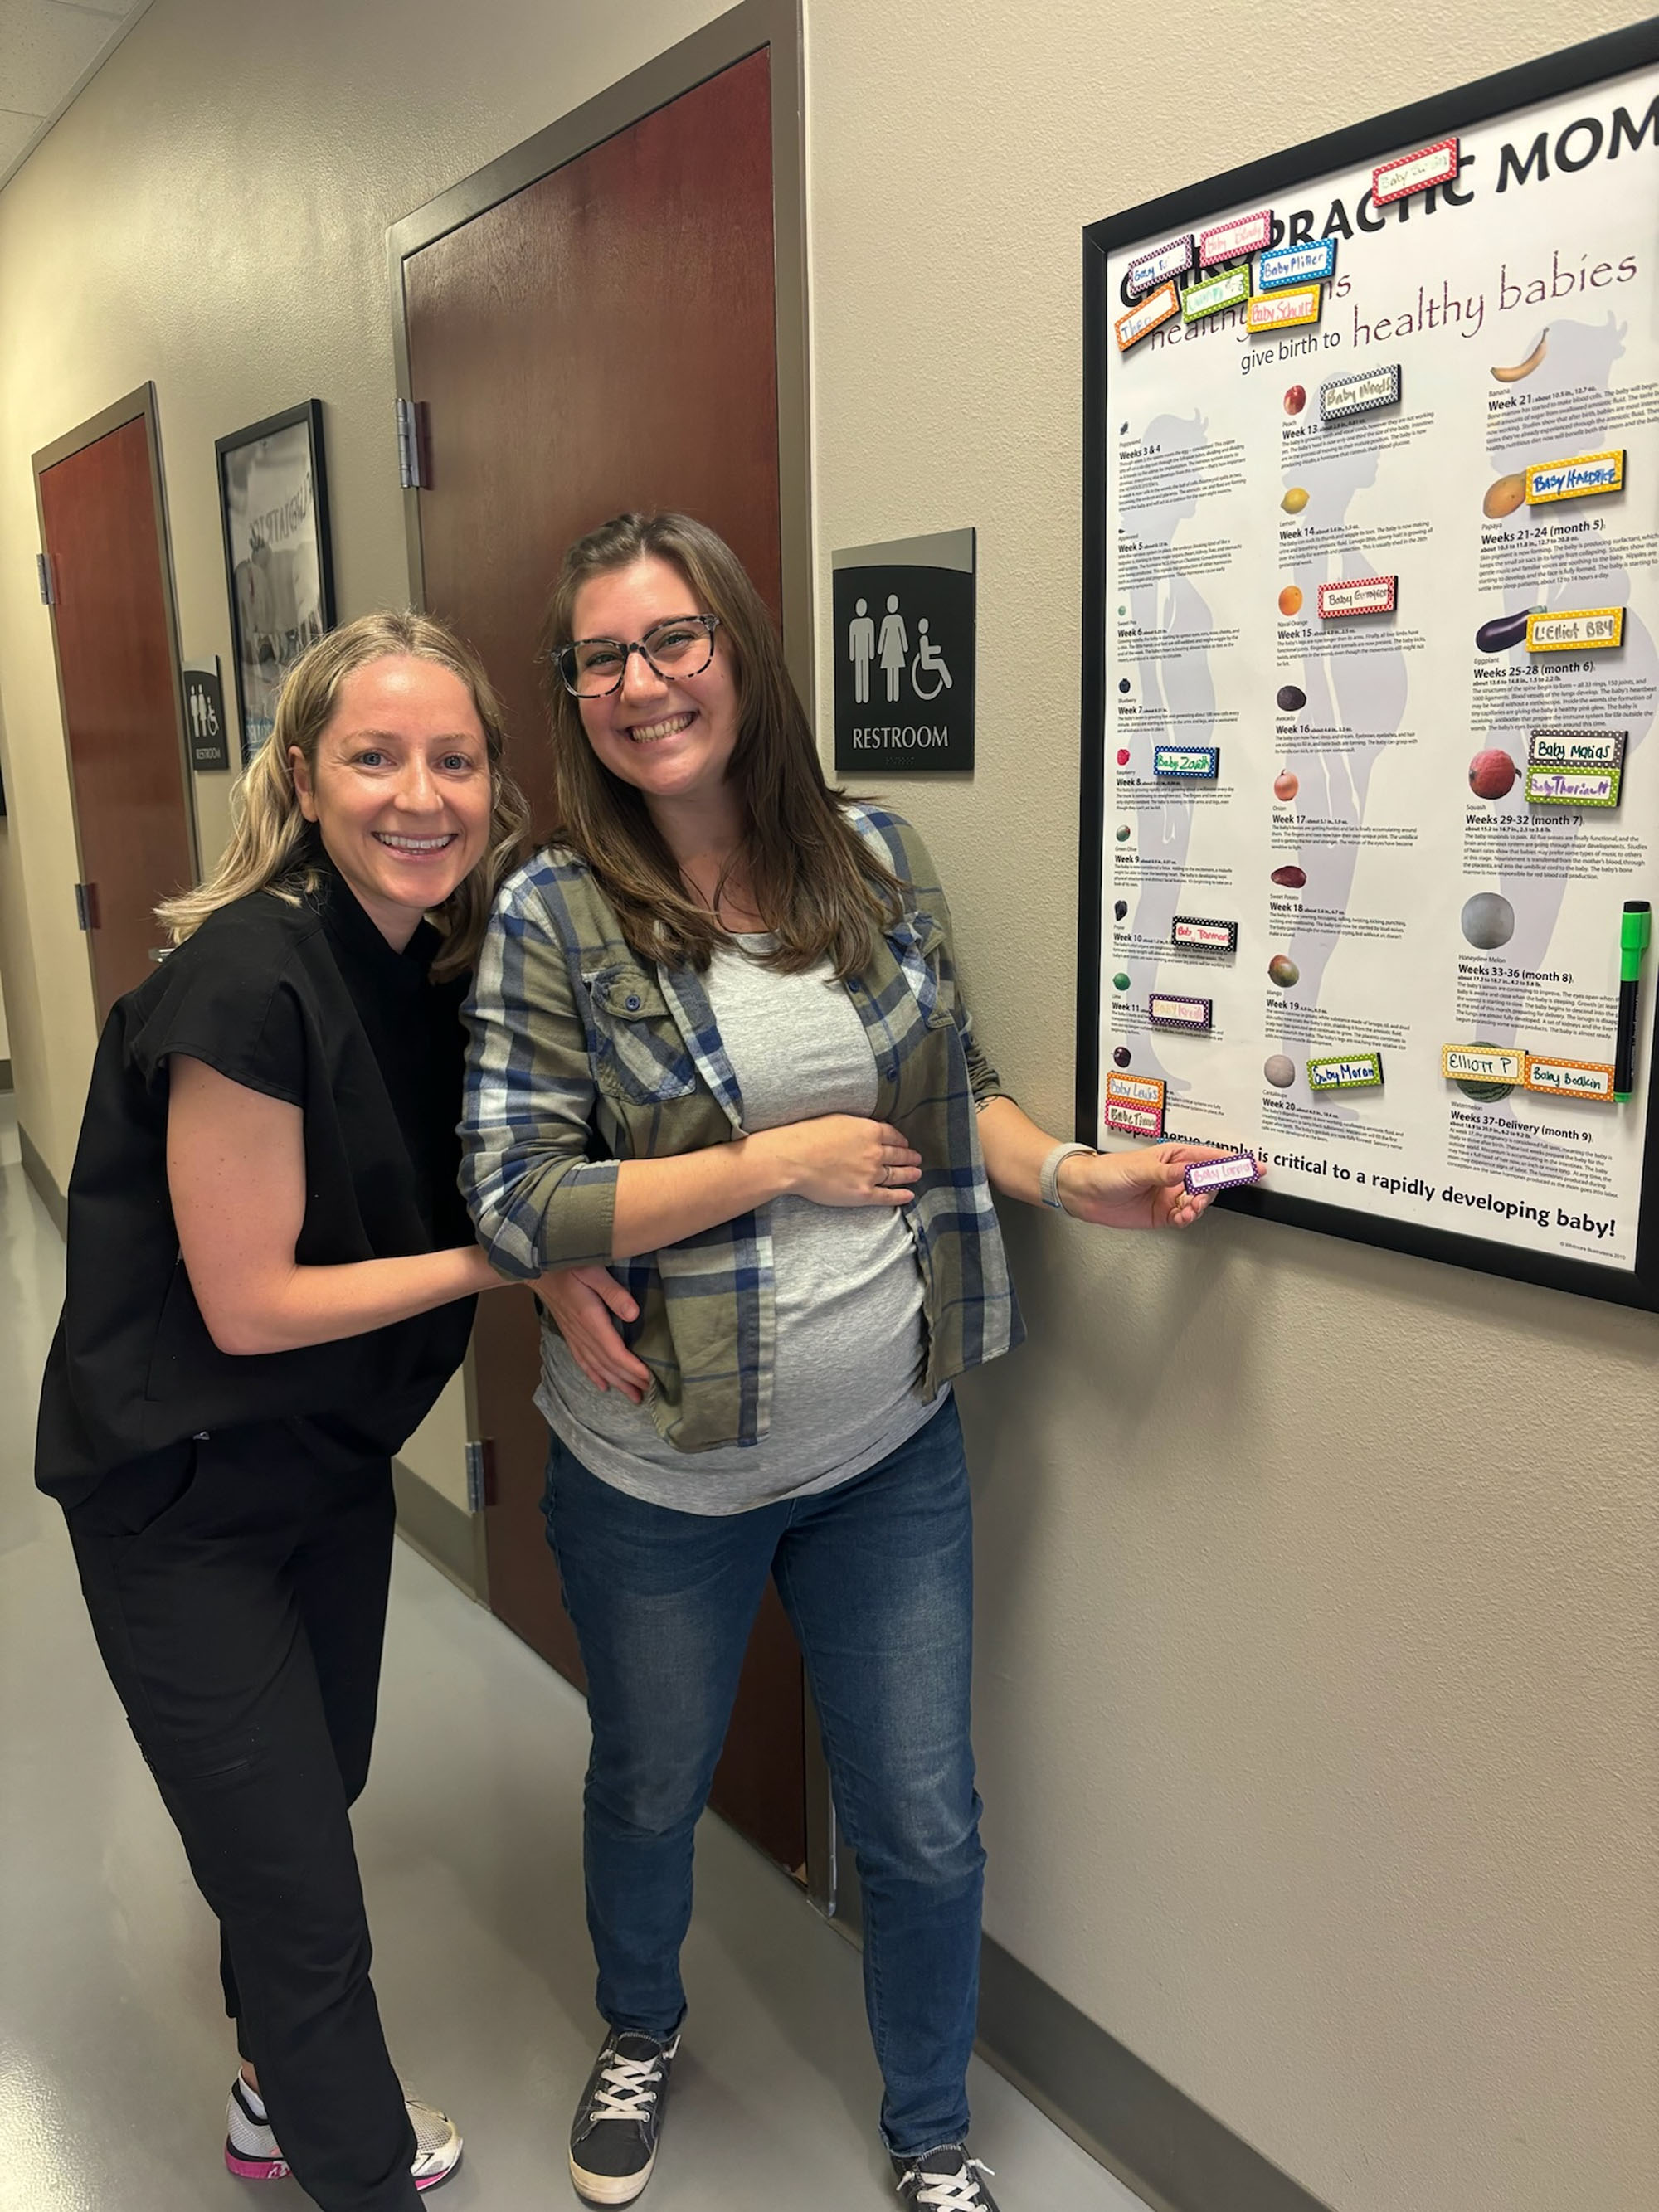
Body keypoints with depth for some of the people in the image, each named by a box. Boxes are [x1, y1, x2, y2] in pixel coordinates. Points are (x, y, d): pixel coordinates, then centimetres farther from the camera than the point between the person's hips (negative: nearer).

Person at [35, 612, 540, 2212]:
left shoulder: (436, 962, -4)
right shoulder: (247, 982, -28)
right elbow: (249, 1303, -24)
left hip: (336, 1466, 8)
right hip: (181, 1497, -8)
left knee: (316, 1800, 27)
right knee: (299, 1893, 6)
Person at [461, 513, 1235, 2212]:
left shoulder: (874, 857, -3)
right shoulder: (553, 916, -13)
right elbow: (511, 1200, -17)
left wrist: (1071, 1174, -9)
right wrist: (786, 1158, -19)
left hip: (893, 1448, 2)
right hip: (660, 1471, -2)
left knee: (925, 1830, 16)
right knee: (649, 1794, 24)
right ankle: (639, 2036, 58)